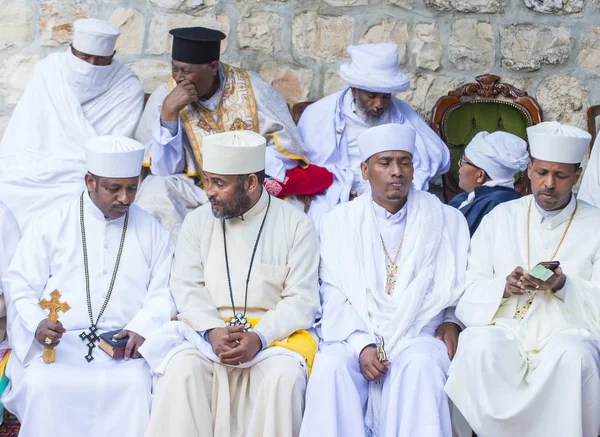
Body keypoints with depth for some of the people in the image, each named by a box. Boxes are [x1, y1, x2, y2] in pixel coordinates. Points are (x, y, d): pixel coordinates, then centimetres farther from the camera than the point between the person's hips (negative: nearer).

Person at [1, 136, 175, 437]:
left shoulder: (152, 232, 15)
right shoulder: (50, 227, 11)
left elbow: (163, 293, 10)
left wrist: (143, 329, -11)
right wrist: (36, 324, -13)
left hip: (123, 345, 1)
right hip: (57, 344, 0)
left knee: (137, 386, -31)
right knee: (42, 386, -30)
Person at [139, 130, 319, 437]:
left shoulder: (296, 225, 2)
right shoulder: (197, 222, 10)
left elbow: (302, 300, -4)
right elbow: (186, 287, 2)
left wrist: (259, 337, -21)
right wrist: (213, 331, -18)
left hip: (274, 331, -2)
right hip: (208, 328, 2)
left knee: (283, 373, -33)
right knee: (182, 367, -30)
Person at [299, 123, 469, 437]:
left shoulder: (446, 220, 13)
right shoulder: (339, 222, 11)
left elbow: (459, 285, 13)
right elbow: (335, 296, 3)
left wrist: (451, 320, -8)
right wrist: (361, 345, -13)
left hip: (419, 332, 0)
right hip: (355, 334, 0)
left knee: (420, 366, -34)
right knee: (331, 368, -31)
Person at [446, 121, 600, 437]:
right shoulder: (500, 218, 14)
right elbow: (469, 293, 8)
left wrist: (563, 286, -16)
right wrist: (503, 287, -13)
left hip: (566, 332, -1)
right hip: (504, 330, 1)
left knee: (573, 356, -36)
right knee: (480, 347, -33)